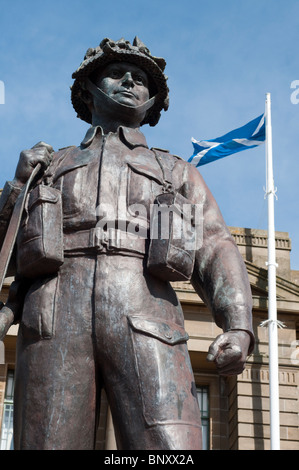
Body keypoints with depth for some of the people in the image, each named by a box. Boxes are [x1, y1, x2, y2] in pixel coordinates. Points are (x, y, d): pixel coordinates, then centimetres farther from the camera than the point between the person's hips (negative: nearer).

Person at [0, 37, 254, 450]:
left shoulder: (177, 173, 28)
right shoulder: (50, 165, 30)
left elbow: (214, 249, 12)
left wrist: (239, 326, -7)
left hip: (143, 322, -1)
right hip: (56, 323, 1)